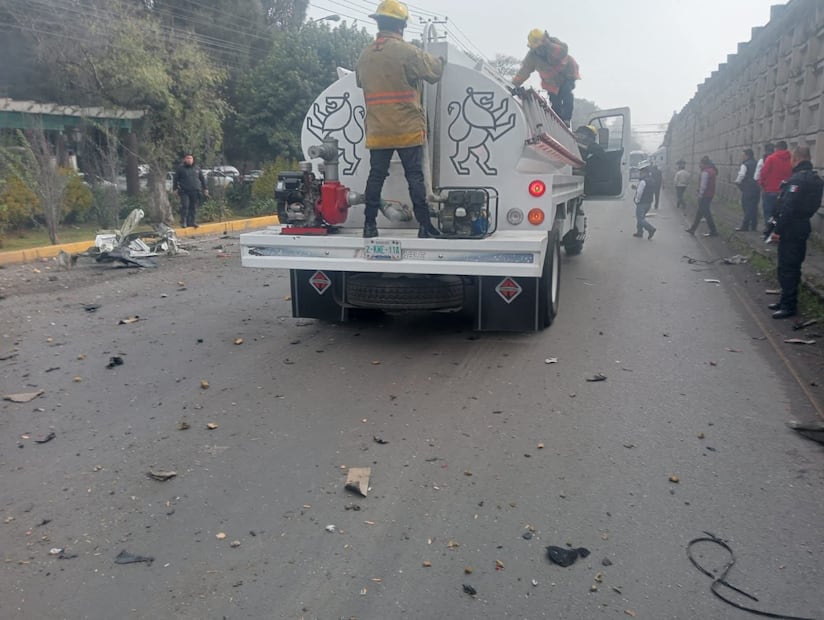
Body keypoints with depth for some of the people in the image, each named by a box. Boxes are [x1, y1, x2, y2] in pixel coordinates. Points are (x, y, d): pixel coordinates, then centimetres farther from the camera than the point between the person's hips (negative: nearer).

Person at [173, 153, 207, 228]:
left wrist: (205, 189, 14)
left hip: (195, 192, 3)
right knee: (185, 206, -11)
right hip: (184, 192, -3)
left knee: (194, 207, 2)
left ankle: (192, 221, 9)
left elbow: (202, 179, 20)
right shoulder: (180, 168, 6)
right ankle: (183, 222, -5)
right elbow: (175, 179, 6)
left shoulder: (197, 169, 15)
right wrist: (175, 188, -1)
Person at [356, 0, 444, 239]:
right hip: (408, 129, -4)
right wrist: (439, 60, 21)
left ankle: (370, 225, 10)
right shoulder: (408, 51, -10)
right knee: (415, 177, 0)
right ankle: (424, 225, 1)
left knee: (376, 176, 9)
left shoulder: (365, 55, 7)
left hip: (377, 131, 5)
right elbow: (435, 71, -1)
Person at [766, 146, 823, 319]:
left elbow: (788, 207, -23)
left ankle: (789, 306, 0)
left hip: (792, 230, -10)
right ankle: (786, 301, 26)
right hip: (802, 227, 10)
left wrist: (778, 230, -19)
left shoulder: (798, 179, -19)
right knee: (792, 267, 17)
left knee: (787, 268, -5)